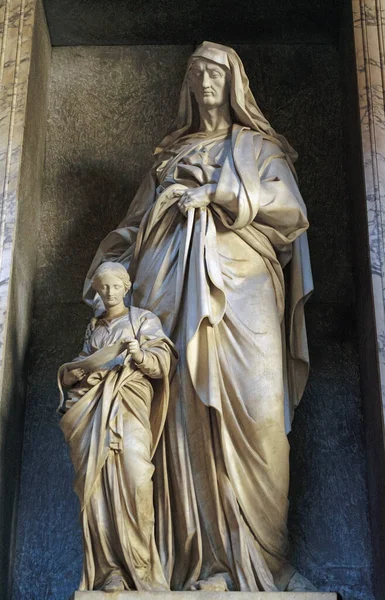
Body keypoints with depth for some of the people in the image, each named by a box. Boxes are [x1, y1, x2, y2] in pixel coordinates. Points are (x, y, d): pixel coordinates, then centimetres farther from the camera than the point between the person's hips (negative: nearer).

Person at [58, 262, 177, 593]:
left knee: (133, 478, -19)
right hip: (93, 405, 3)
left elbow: (163, 362, 3)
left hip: (130, 402, -3)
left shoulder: (144, 320, 14)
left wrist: (140, 355, -17)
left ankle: (139, 565, -12)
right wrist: (73, 371, 4)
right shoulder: (94, 327, 25)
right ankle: (109, 568, -10)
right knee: (96, 482, -10)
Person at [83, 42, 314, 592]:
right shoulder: (172, 154, 26)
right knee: (188, 413, -9)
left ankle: (259, 556, -8)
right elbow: (139, 225, 20)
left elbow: (291, 210, 2)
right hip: (182, 292, 2)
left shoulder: (258, 147, 18)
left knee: (253, 411, -13)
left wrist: (214, 194, -6)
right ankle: (203, 556, -7)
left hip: (243, 288, -2)